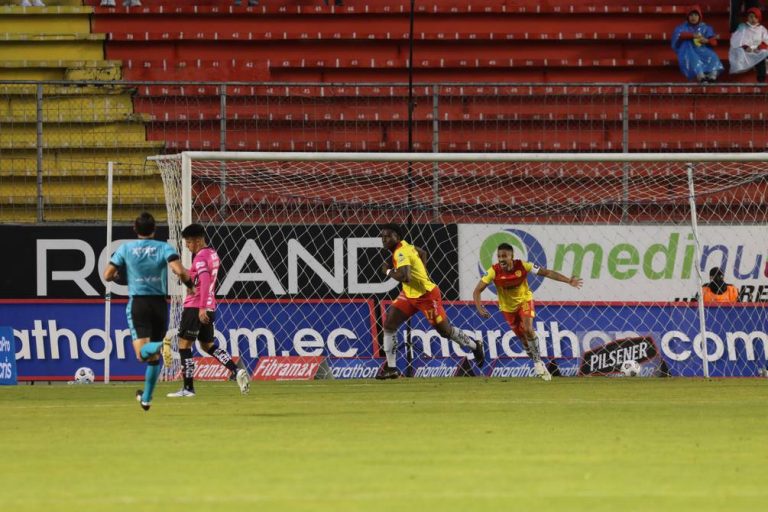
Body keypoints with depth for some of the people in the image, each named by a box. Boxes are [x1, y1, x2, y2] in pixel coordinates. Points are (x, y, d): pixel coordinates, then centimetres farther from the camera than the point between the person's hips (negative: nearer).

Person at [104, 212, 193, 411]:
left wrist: (116, 275, 24)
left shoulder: (125, 249, 1)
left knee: (142, 353, -15)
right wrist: (189, 283, 4)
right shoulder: (164, 248, -1)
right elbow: (179, 270, -16)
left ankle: (158, 347, -49)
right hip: (159, 303, 1)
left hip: (137, 303, -1)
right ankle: (146, 398, 23)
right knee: (154, 357, 16)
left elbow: (107, 275, 1)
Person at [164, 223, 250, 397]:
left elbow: (205, 282, -26)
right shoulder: (212, 254, 13)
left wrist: (202, 308, -29)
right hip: (209, 308, 9)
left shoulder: (200, 258, -15)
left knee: (184, 345, -3)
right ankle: (237, 371, 5)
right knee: (208, 345, 18)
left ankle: (188, 388, -3)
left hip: (195, 308, -9)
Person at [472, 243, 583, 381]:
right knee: (523, 338, 6)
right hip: (508, 307, 1)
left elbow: (546, 273, -17)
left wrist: (568, 281, -22)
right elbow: (477, 291, -20)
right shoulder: (494, 271, -24)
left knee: (528, 329, -23)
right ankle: (538, 365, 25)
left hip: (524, 301, -1)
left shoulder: (522, 266, -24)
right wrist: (479, 308, -38)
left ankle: (538, 362, -8)